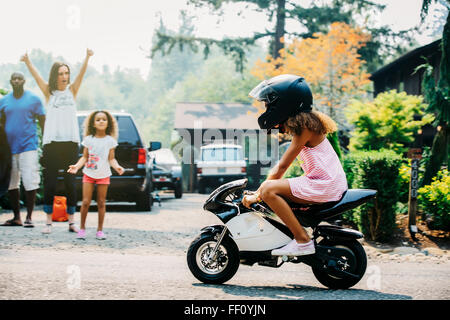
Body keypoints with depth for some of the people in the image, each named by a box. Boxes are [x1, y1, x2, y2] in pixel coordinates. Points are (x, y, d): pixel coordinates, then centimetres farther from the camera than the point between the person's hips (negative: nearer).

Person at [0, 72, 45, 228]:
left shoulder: (34, 99, 2)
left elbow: (43, 122, 3)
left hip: (28, 146, -4)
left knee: (30, 182, -8)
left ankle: (29, 217, 2)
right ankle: (16, 217, 16)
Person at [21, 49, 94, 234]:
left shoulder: (72, 90, 11)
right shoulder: (49, 92, 8)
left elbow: (81, 74, -4)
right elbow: (36, 76, -6)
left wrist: (87, 58, -21)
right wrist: (27, 62, -24)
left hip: (71, 142, 1)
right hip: (51, 142, -1)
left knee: (70, 183, 4)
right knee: (49, 183, 0)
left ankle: (71, 221, 10)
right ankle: (48, 222, 6)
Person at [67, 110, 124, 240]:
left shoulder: (110, 140, 0)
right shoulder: (88, 139, 1)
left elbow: (111, 159, -1)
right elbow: (85, 157, 2)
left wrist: (117, 166, -20)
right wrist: (77, 166, -15)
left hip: (103, 175, 0)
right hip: (89, 174, 0)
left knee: (101, 203, 4)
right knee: (86, 202, -4)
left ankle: (100, 230, 12)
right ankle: (82, 228, 9)